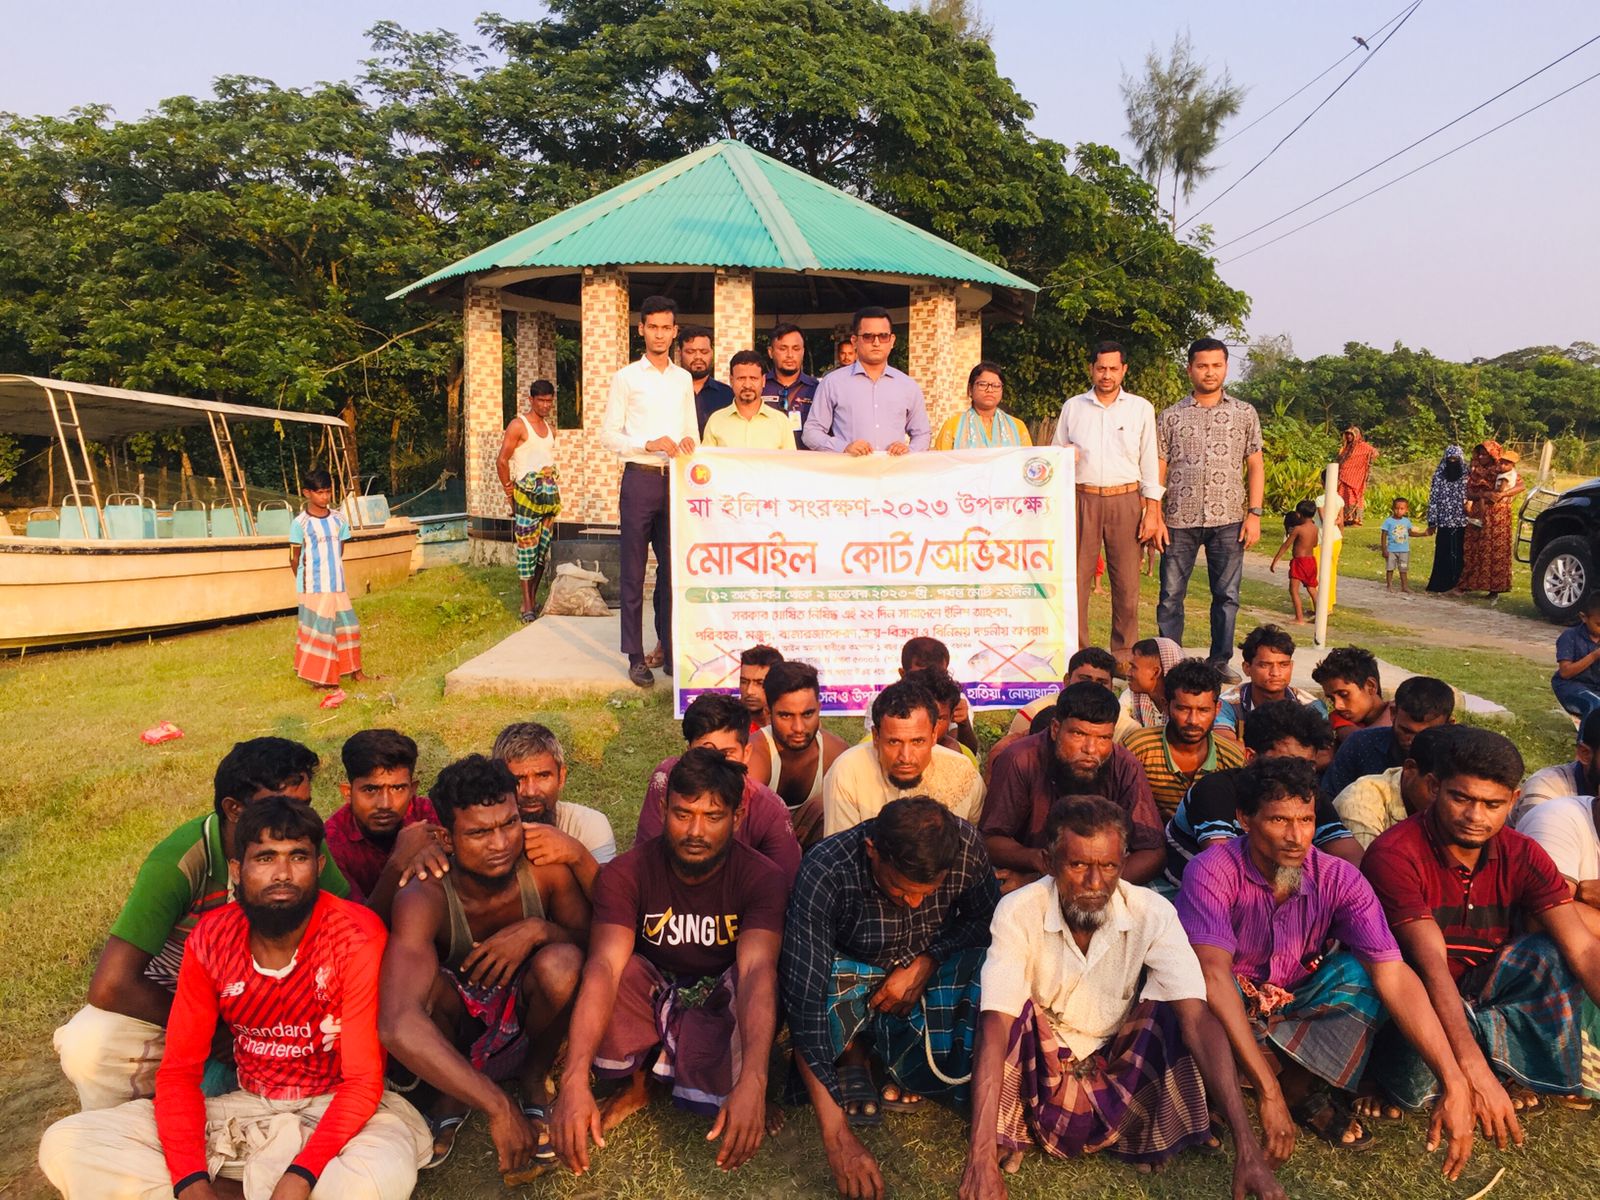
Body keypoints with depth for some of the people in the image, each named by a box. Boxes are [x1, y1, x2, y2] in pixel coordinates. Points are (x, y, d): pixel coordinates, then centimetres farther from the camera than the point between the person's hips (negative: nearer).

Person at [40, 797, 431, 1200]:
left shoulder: (355, 937, -20)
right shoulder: (211, 939, -7)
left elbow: (362, 1081, -19)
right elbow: (179, 1070, -4)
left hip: (336, 1110, -4)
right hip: (246, 1109, 4)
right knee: (65, 1146, -12)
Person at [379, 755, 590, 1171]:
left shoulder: (546, 867, -22)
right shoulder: (424, 899, -31)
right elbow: (396, 1026, -44)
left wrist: (538, 930, -31)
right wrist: (498, 1107, -47)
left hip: (528, 1024, 1)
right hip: (451, 1036, -1)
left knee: (562, 964, -31)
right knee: (421, 978, -33)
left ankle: (534, 1078, 2)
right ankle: (450, 1094, 0)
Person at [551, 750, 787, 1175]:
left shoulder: (760, 878, -21)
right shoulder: (628, 873, -20)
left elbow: (757, 971, -37)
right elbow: (604, 966, -33)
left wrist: (752, 1082, -52)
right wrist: (574, 1078, -49)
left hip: (722, 998, -1)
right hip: (655, 994, 1)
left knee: (758, 991, -35)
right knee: (621, 973, -32)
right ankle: (636, 1084, -2)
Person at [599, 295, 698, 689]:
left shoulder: (683, 379, 14)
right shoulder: (626, 377, 2)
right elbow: (608, 435, -2)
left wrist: (688, 443, -3)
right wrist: (650, 444, -15)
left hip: (677, 479, 4)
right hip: (640, 478, -4)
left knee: (672, 567, 7)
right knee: (634, 570, -1)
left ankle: (672, 650, 14)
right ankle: (636, 657, 5)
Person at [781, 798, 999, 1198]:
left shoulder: (966, 845, -25)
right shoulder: (826, 871, -35)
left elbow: (988, 920, -7)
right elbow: (803, 1002, -39)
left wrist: (925, 964, -25)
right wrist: (838, 1138, -43)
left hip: (927, 974, 3)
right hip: (852, 978, -2)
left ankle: (904, 1068, -3)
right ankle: (854, 1058, -4)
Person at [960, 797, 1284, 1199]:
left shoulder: (1153, 914, -20)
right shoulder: (1019, 912, -24)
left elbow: (1198, 1020, -28)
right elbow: (995, 1026, -32)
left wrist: (1247, 1147, -37)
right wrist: (981, 1159, -42)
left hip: (1120, 1064, 2)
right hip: (1041, 1064, -1)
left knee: (1173, 1006, -26)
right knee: (1010, 1009, -32)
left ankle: (1152, 1135, -1)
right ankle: (1009, 1134, -6)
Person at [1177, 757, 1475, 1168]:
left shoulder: (1337, 879, -16)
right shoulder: (1212, 872, -27)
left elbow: (1393, 975, -24)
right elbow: (1213, 973, -38)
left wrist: (1454, 1083, -35)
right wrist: (1268, 1091, -46)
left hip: (1296, 1004, 3)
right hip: (1231, 1008, -3)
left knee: (1364, 972, -24)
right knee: (1198, 992, -37)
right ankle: (1306, 1093, -14)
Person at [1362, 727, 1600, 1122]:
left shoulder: (1520, 855, -6)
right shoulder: (1394, 855, -24)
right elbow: (1432, 966, -32)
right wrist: (1476, 1074, -41)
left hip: (1479, 993, 4)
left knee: (1551, 956, -22)